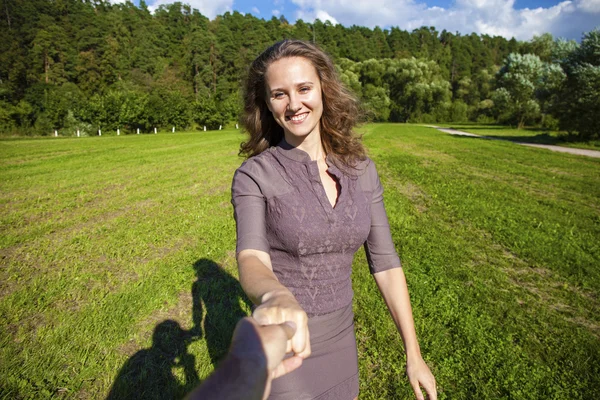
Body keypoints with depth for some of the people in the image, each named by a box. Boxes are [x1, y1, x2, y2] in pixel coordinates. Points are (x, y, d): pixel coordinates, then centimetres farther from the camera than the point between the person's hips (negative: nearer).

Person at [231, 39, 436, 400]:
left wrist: (414, 354, -2)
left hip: (340, 339, 4)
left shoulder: (361, 170, -5)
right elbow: (251, 259, -29)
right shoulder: (254, 175, -15)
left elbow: (385, 262, -3)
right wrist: (277, 298, -52)